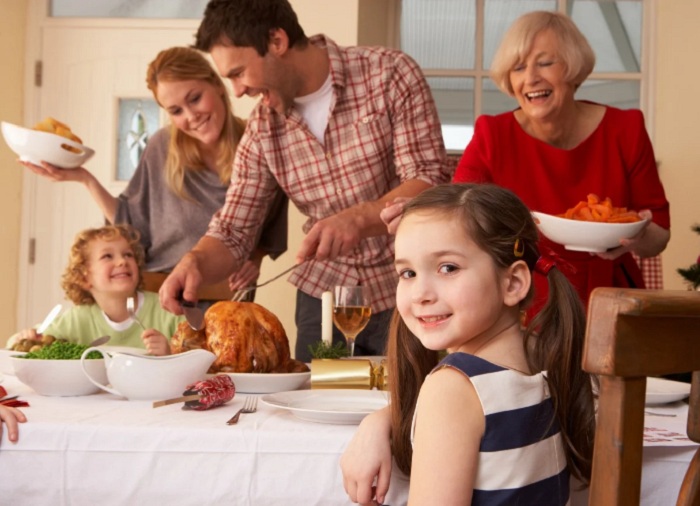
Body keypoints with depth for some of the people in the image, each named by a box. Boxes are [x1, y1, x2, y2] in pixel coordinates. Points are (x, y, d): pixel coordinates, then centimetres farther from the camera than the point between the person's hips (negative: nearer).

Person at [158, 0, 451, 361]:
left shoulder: (389, 75, -12)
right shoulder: (262, 130, -1)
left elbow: (430, 182, -18)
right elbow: (232, 233, 1)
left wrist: (359, 217, -35)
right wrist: (195, 261, -21)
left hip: (408, 293, -3)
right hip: (324, 292, 3)